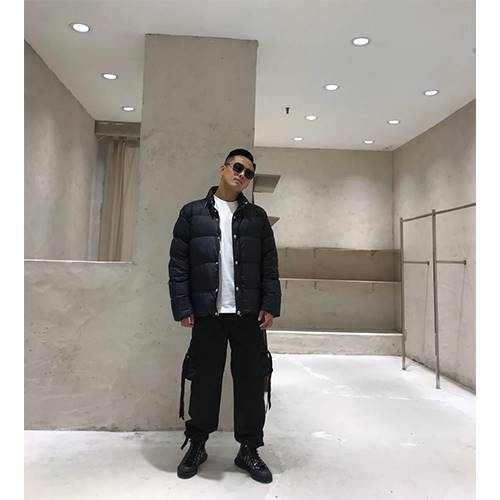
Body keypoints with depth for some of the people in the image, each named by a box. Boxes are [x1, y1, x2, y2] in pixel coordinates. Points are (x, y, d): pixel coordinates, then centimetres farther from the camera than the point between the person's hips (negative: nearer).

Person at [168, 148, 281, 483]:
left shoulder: (257, 216, 10)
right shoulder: (193, 213, 5)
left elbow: (269, 265, 5)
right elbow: (178, 264, 1)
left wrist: (270, 305, -3)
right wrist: (182, 307, -6)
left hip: (249, 314, 2)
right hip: (207, 313, -1)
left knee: (252, 381, 7)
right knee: (204, 380, 9)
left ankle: (249, 449, 25)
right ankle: (197, 445, 30)